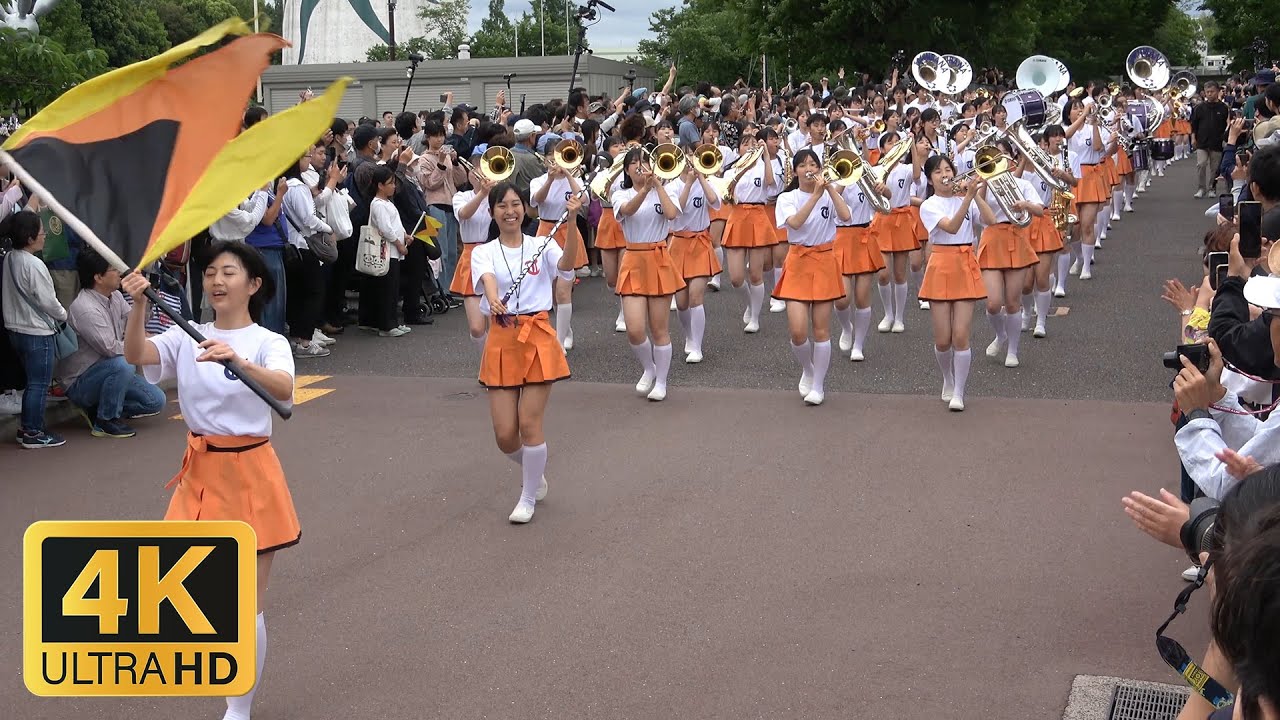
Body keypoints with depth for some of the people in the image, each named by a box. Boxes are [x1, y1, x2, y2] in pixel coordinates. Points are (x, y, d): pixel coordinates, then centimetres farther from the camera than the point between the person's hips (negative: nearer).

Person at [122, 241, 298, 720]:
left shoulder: (269, 343, -8)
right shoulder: (187, 338, 4)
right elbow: (136, 355, -15)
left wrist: (238, 360, -48)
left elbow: (283, 389, -29)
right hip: (200, 471, 4)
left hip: (249, 473, -4)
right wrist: (140, 305, -33)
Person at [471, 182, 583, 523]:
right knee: (505, 434, 1)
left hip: (538, 338, -2)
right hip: (501, 340, 2)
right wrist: (494, 301, -43)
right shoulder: (483, 252, 3)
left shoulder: (542, 246, 2)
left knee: (530, 424, -5)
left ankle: (528, 497, 16)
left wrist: (571, 219, -34)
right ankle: (534, 475, 34)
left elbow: (566, 265, -21)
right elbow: (488, 279, -19)